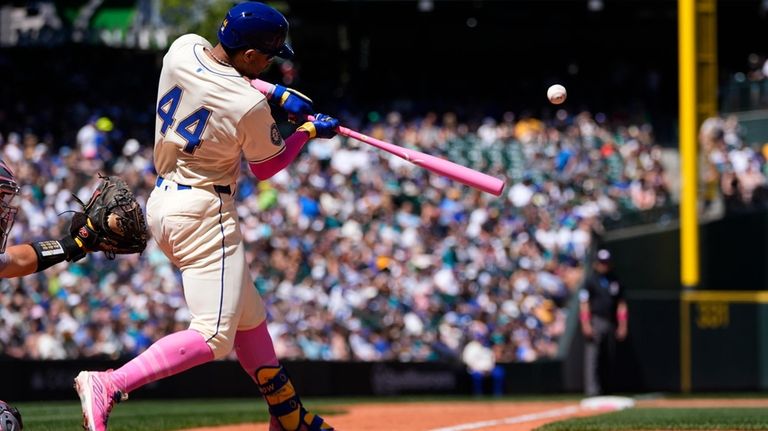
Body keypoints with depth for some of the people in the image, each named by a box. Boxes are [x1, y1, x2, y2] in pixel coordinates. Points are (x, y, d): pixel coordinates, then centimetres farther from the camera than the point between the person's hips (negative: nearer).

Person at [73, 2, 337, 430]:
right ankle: (108, 386, -25)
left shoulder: (183, 48, -3)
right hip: (203, 213, -9)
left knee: (250, 317, 20)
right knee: (214, 336, -13)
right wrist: (310, 130, 14)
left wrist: (277, 93, 13)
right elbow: (266, 168, -1)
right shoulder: (250, 107, -20)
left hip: (163, 202, 9)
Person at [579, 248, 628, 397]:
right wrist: (586, 325, -14)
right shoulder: (590, 280, 1)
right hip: (595, 322, -5)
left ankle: (603, 389, 13)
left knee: (609, 360, 5)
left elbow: (621, 304, 16)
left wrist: (622, 326, 8)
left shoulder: (615, 281, 15)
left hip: (611, 323, 5)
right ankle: (592, 390, -15)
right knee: (592, 357, -11)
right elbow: (584, 303, -5)